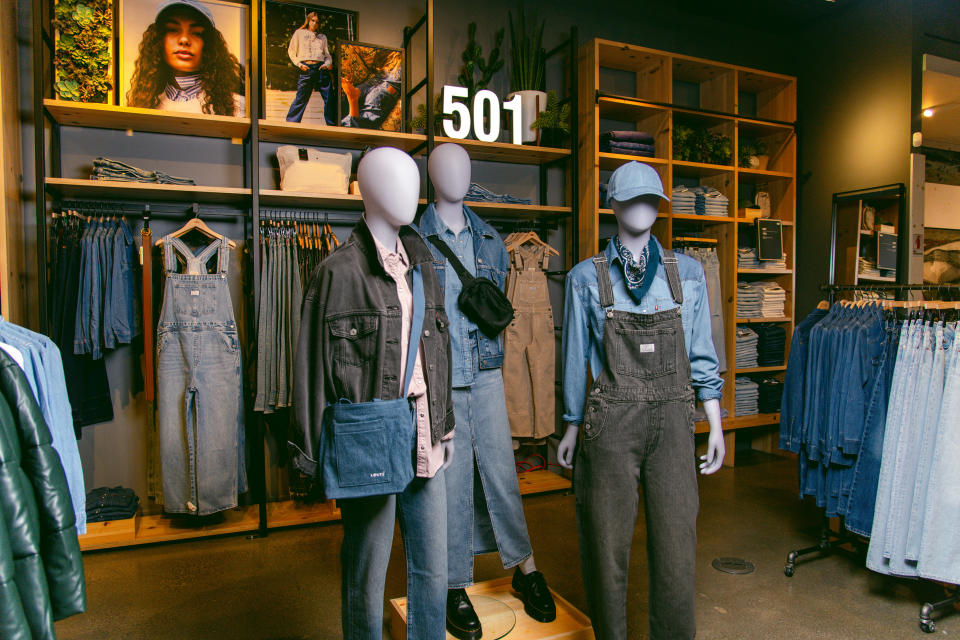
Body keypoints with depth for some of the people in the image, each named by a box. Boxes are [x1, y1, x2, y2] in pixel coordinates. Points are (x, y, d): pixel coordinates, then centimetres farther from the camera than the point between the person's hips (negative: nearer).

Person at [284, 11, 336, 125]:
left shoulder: (322, 37, 21)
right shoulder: (299, 33, 15)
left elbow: (328, 55, 19)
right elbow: (291, 51, 13)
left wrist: (327, 64, -2)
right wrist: (299, 64, -1)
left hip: (321, 69, 3)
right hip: (306, 68, -2)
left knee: (330, 98, -5)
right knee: (301, 99, -5)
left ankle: (332, 125, 2)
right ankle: (290, 123, 2)